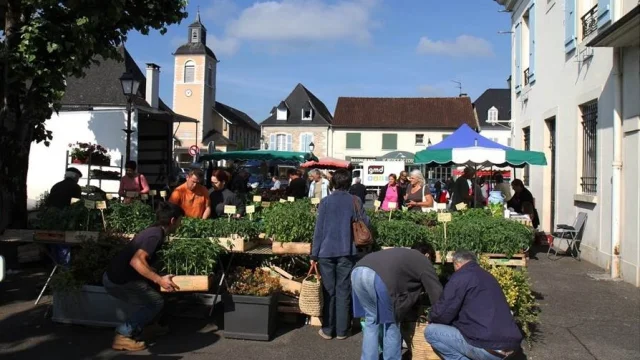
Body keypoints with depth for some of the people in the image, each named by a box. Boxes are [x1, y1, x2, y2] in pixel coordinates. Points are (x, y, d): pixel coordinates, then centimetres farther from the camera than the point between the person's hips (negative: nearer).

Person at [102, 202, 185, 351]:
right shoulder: (156, 235, -17)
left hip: (116, 276, 10)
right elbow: (136, 261, -29)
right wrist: (159, 279, -29)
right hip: (117, 281, -10)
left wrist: (160, 277, 26)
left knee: (152, 289, 24)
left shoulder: (153, 231, 12)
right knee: (156, 302, -5)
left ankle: (149, 324, 34)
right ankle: (123, 336, -5)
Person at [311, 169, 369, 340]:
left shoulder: (325, 201, -3)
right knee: (343, 291, 8)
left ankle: (327, 329, 15)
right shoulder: (355, 201, -2)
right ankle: (342, 330, 13)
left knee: (328, 291, 9)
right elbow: (365, 224, 4)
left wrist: (314, 255, 1)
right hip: (346, 252, 0)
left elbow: (319, 229, -3)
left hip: (327, 252, 0)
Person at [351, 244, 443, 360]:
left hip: (358, 271, 7)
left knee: (371, 320, 24)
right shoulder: (424, 261, 25)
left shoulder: (402, 254, 43)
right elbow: (437, 294, 23)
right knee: (391, 323, 14)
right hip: (379, 277, -7)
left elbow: (406, 289, 50)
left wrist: (415, 313, 59)